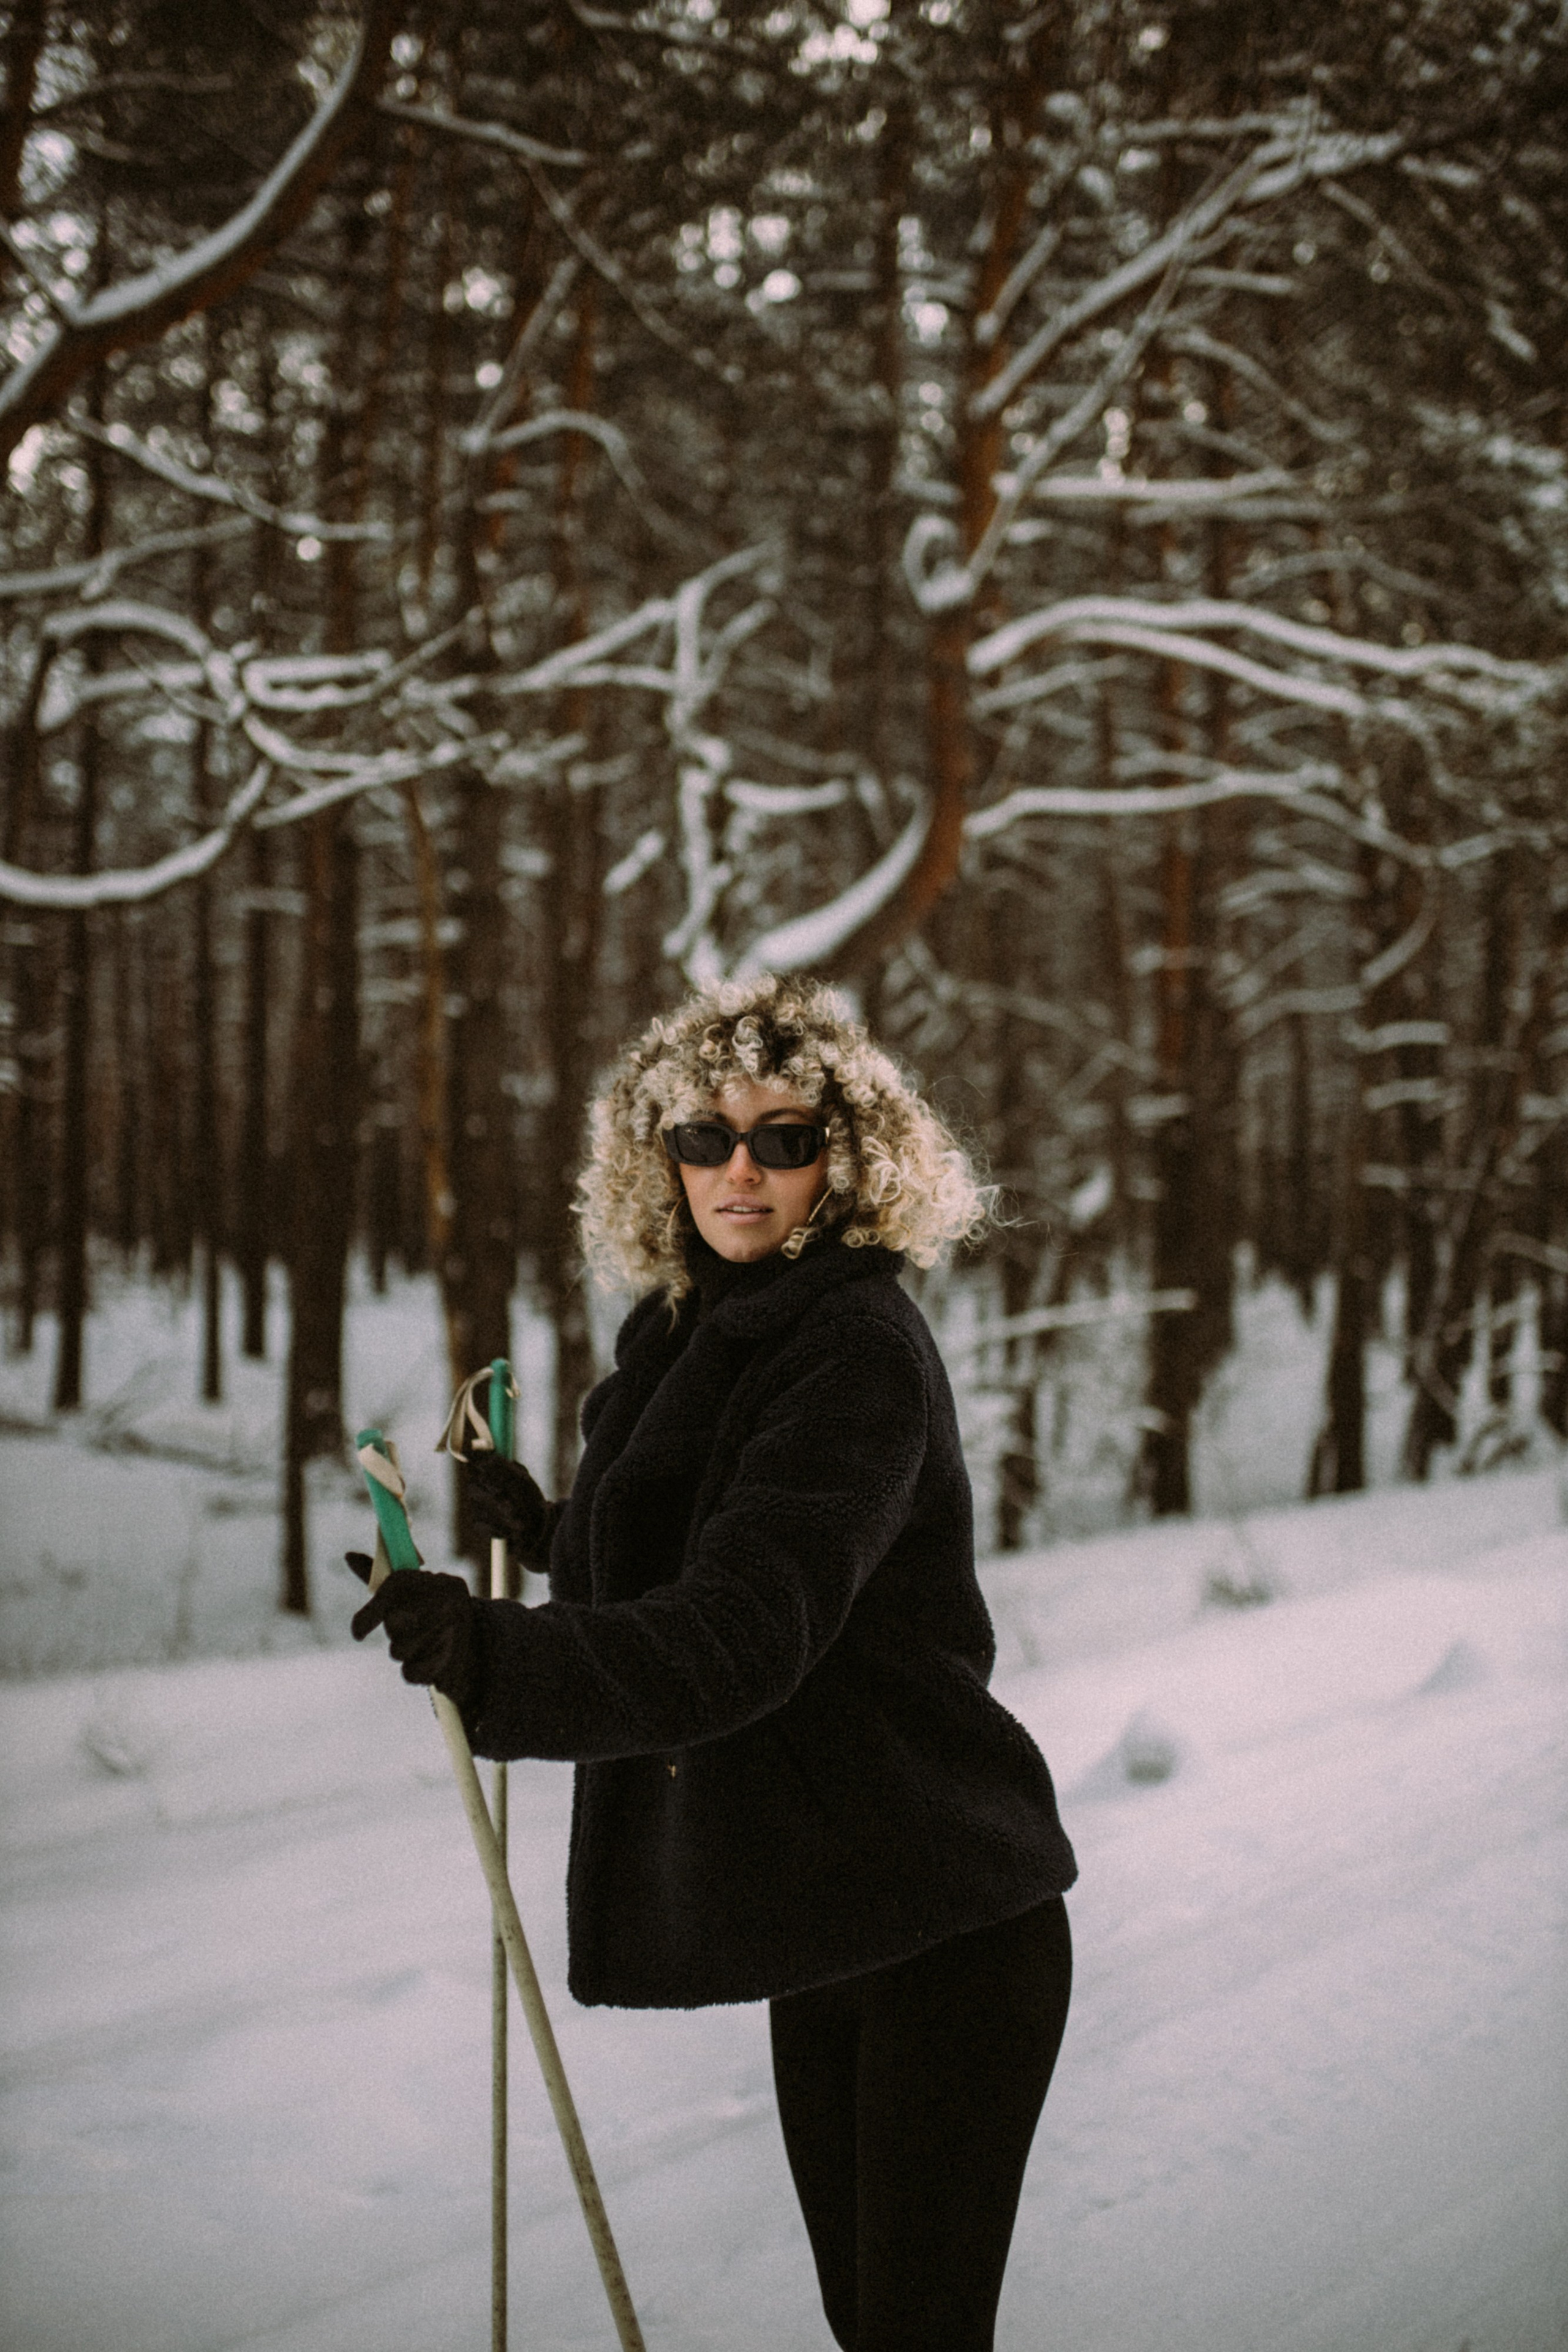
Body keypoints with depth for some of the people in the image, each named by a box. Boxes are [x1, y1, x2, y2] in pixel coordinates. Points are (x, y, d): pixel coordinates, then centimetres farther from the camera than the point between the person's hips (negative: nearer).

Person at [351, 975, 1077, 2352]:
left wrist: (501, 1655, -44)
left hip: (945, 1930, -9)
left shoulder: (861, 1354, -19)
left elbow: (743, 1635, -33)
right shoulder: (689, 1336, 8)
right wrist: (550, 1536, 20)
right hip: (829, 1928, 9)